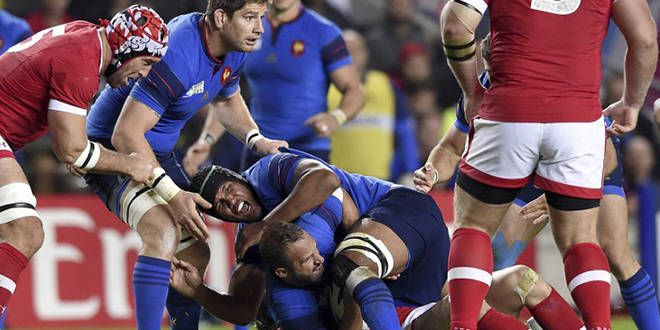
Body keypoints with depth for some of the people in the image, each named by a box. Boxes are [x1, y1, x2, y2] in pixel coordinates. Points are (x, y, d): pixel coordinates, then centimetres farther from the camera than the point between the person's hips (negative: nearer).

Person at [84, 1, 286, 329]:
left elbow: (227, 99, 21)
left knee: (195, 254, 10)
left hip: (158, 153, 10)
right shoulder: (178, 55, -32)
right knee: (164, 232, -31)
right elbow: (126, 134, -32)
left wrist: (257, 140, 4)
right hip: (113, 147, -10)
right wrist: (171, 194, -33)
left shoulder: (234, 50, -3)